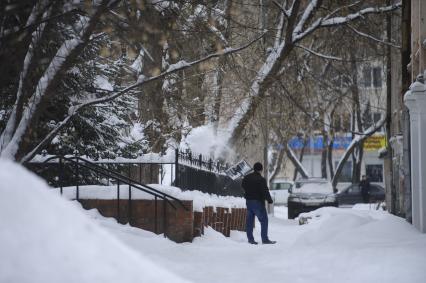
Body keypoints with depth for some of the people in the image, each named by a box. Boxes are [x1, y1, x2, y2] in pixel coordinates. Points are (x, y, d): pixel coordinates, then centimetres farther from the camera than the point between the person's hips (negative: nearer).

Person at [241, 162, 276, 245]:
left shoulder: (247, 177, 6)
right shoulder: (261, 179, -16)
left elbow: (243, 186, 21)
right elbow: (265, 191, -17)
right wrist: (269, 199, -3)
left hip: (248, 201, 7)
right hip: (258, 202, -7)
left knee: (249, 220, 11)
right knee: (264, 220, 0)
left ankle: (250, 238, 12)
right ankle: (265, 239, -3)